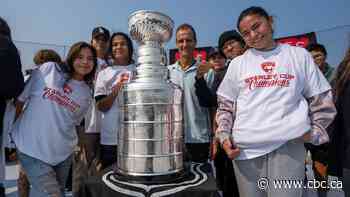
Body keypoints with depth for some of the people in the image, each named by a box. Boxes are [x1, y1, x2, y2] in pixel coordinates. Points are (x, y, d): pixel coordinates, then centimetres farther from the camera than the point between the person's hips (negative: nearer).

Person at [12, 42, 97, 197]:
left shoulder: (86, 94, 4)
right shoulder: (48, 69, -5)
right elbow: (20, 98, 1)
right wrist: (11, 129, 4)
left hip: (63, 153, 4)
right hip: (32, 149, -3)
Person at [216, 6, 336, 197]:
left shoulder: (299, 55, 10)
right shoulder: (237, 63, 10)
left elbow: (321, 100, 13)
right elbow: (225, 106, 11)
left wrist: (315, 132, 4)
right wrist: (224, 136, 0)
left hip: (289, 144, 0)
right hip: (244, 147, 1)